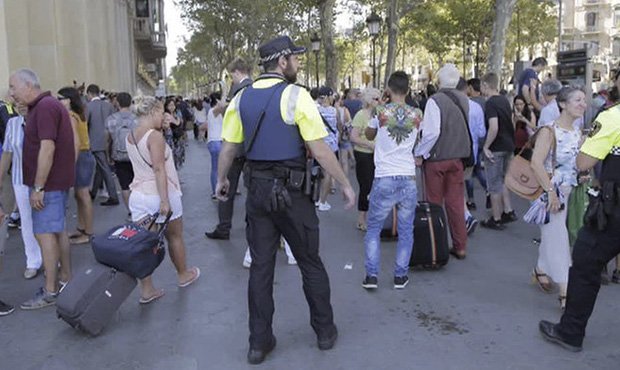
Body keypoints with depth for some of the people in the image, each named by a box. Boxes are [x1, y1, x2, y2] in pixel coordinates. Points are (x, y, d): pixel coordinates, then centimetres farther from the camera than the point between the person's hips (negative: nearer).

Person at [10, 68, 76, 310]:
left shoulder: (44, 107, -17)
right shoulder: (45, 106, 15)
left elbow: (47, 148, -23)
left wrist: (38, 188, -22)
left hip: (48, 183, -10)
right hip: (57, 182, 10)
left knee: (45, 233, -5)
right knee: (58, 231, 15)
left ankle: (50, 291, 1)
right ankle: (65, 279, 25)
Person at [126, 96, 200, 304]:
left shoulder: (130, 136, 8)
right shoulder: (155, 136, -16)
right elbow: (159, 169, -22)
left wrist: (161, 126, 13)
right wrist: (165, 200, -24)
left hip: (138, 195, 6)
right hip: (159, 194, -6)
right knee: (175, 236, 15)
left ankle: (146, 290, 7)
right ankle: (183, 275, 34)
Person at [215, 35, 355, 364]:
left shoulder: (241, 98, 5)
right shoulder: (296, 96, -11)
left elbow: (228, 148, 7)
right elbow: (320, 150, -14)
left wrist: (221, 180, 23)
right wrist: (345, 185, -4)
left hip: (256, 189, 4)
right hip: (291, 190, -4)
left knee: (260, 266, 11)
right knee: (310, 263, 12)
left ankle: (259, 342, 18)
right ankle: (325, 331, 26)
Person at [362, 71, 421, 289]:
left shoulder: (380, 112, -3)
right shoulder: (417, 115, 4)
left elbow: (369, 136, 15)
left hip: (384, 180, -2)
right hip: (408, 179, 2)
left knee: (373, 229, 11)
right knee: (406, 231, 13)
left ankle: (371, 276, 8)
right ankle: (400, 276, 17)